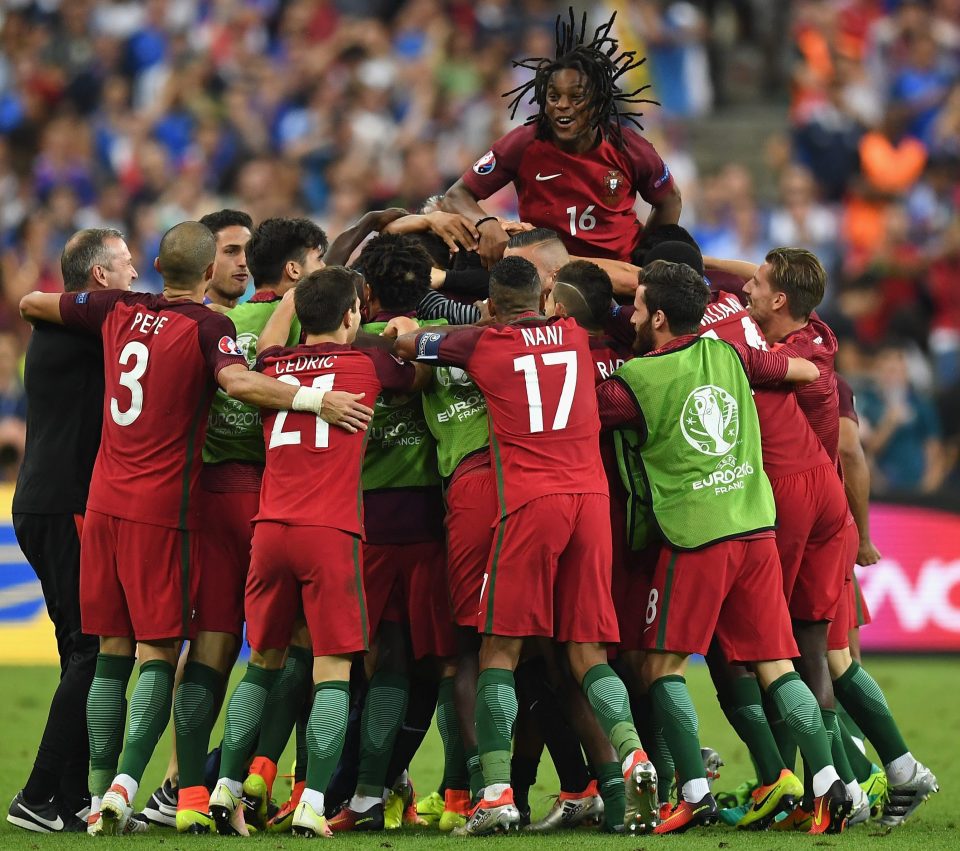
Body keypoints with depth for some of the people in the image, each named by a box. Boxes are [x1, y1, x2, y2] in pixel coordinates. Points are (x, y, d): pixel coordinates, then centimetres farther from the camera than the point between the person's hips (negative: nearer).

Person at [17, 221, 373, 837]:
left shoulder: (118, 311, 7)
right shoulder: (208, 326, -8)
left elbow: (30, 304, 19)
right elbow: (237, 380, -28)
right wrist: (314, 399, -31)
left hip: (104, 502, 5)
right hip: (163, 508, -5)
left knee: (112, 653, 10)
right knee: (158, 654, -3)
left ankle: (100, 794, 8)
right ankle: (125, 788, -15)